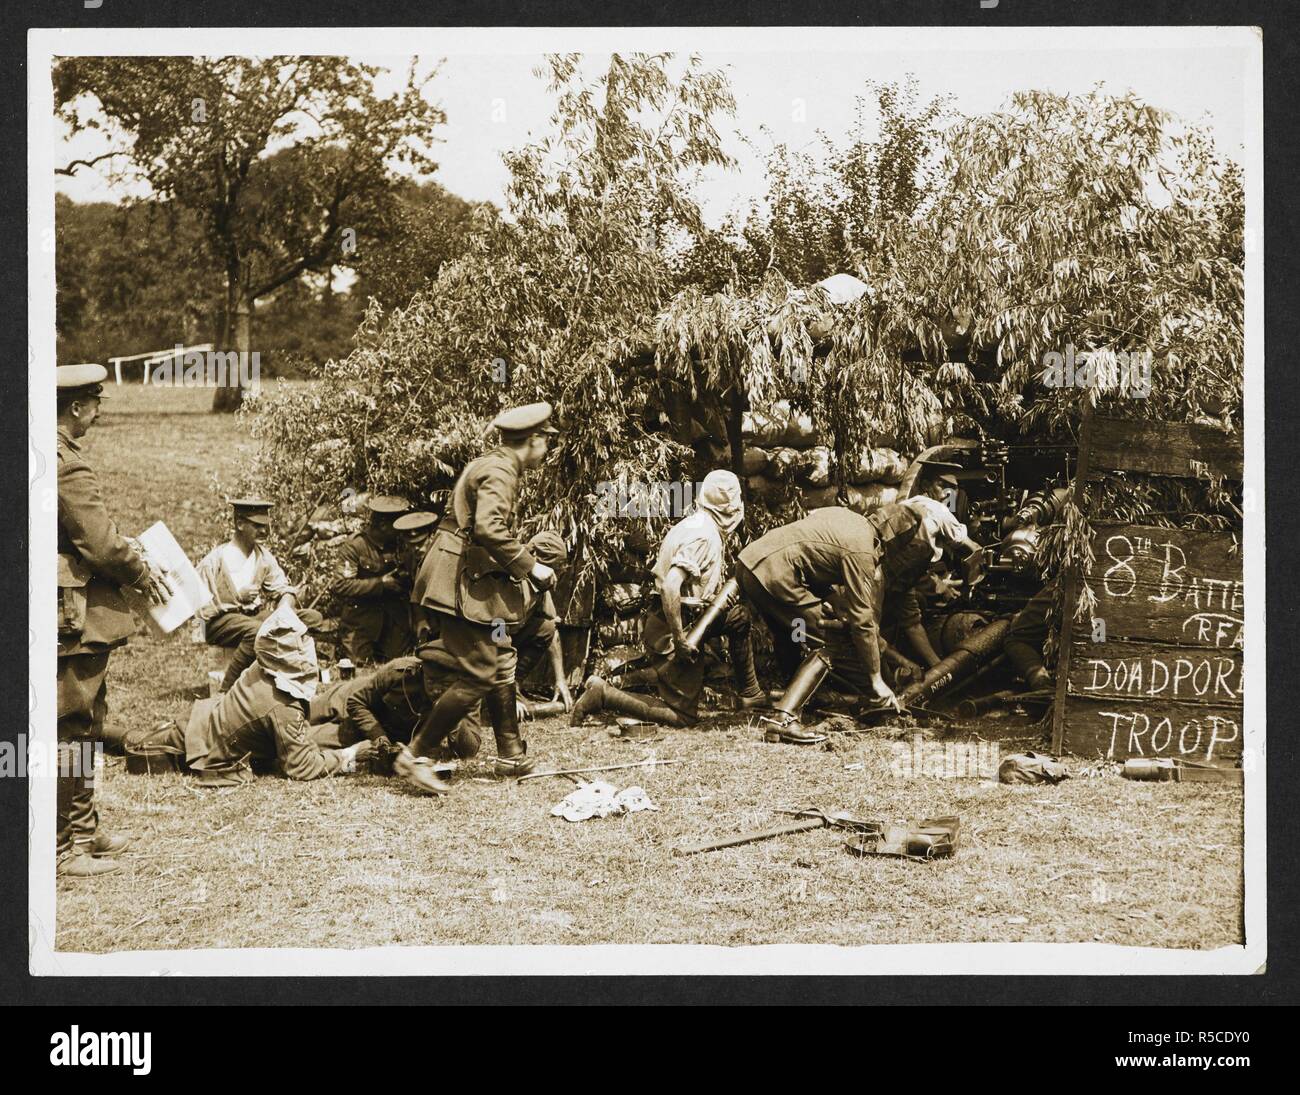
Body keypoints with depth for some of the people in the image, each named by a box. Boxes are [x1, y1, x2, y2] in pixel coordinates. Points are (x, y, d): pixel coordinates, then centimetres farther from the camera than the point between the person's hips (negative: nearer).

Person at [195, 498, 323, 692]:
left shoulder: (264, 556, 10)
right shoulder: (214, 561, -9)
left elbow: (285, 591, 8)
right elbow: (202, 609, -11)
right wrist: (238, 597, -20)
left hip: (256, 614, 6)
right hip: (220, 621, -6)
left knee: (312, 618, -13)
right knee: (257, 631, -40)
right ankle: (225, 693, -29)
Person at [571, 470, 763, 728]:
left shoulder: (695, 523, 10)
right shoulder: (704, 535, -20)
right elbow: (670, 586, -30)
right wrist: (680, 640, -27)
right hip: (671, 628, -10)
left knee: (739, 617, 23)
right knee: (684, 716, -5)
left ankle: (749, 693, 30)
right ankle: (603, 694, -8)